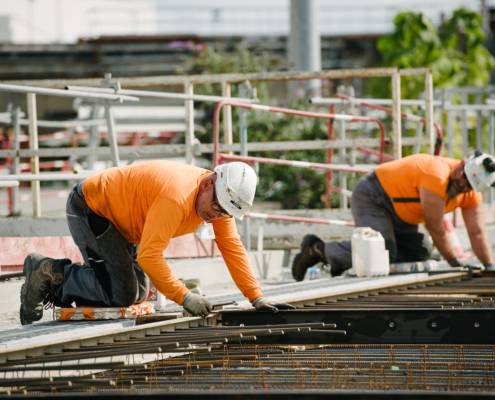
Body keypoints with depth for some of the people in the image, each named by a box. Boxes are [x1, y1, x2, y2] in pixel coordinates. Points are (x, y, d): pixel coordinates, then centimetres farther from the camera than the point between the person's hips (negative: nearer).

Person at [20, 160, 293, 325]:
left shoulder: (221, 199, -9)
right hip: (88, 209, -10)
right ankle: (51, 273, -3)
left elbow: (233, 248, -3)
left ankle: (54, 289, 16)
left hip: (116, 220, 10)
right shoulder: (177, 196, -36)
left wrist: (257, 298, -9)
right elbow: (148, 255, -38)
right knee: (122, 294, -16)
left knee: (138, 294, 9)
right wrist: (184, 297, -37)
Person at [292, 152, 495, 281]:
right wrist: (454, 263, -13)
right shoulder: (437, 178, -32)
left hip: (397, 213, 10)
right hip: (371, 197, -10)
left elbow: (477, 233, -1)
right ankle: (319, 249, -11)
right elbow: (436, 229, -23)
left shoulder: (471, 193, -7)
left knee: (420, 252, 0)